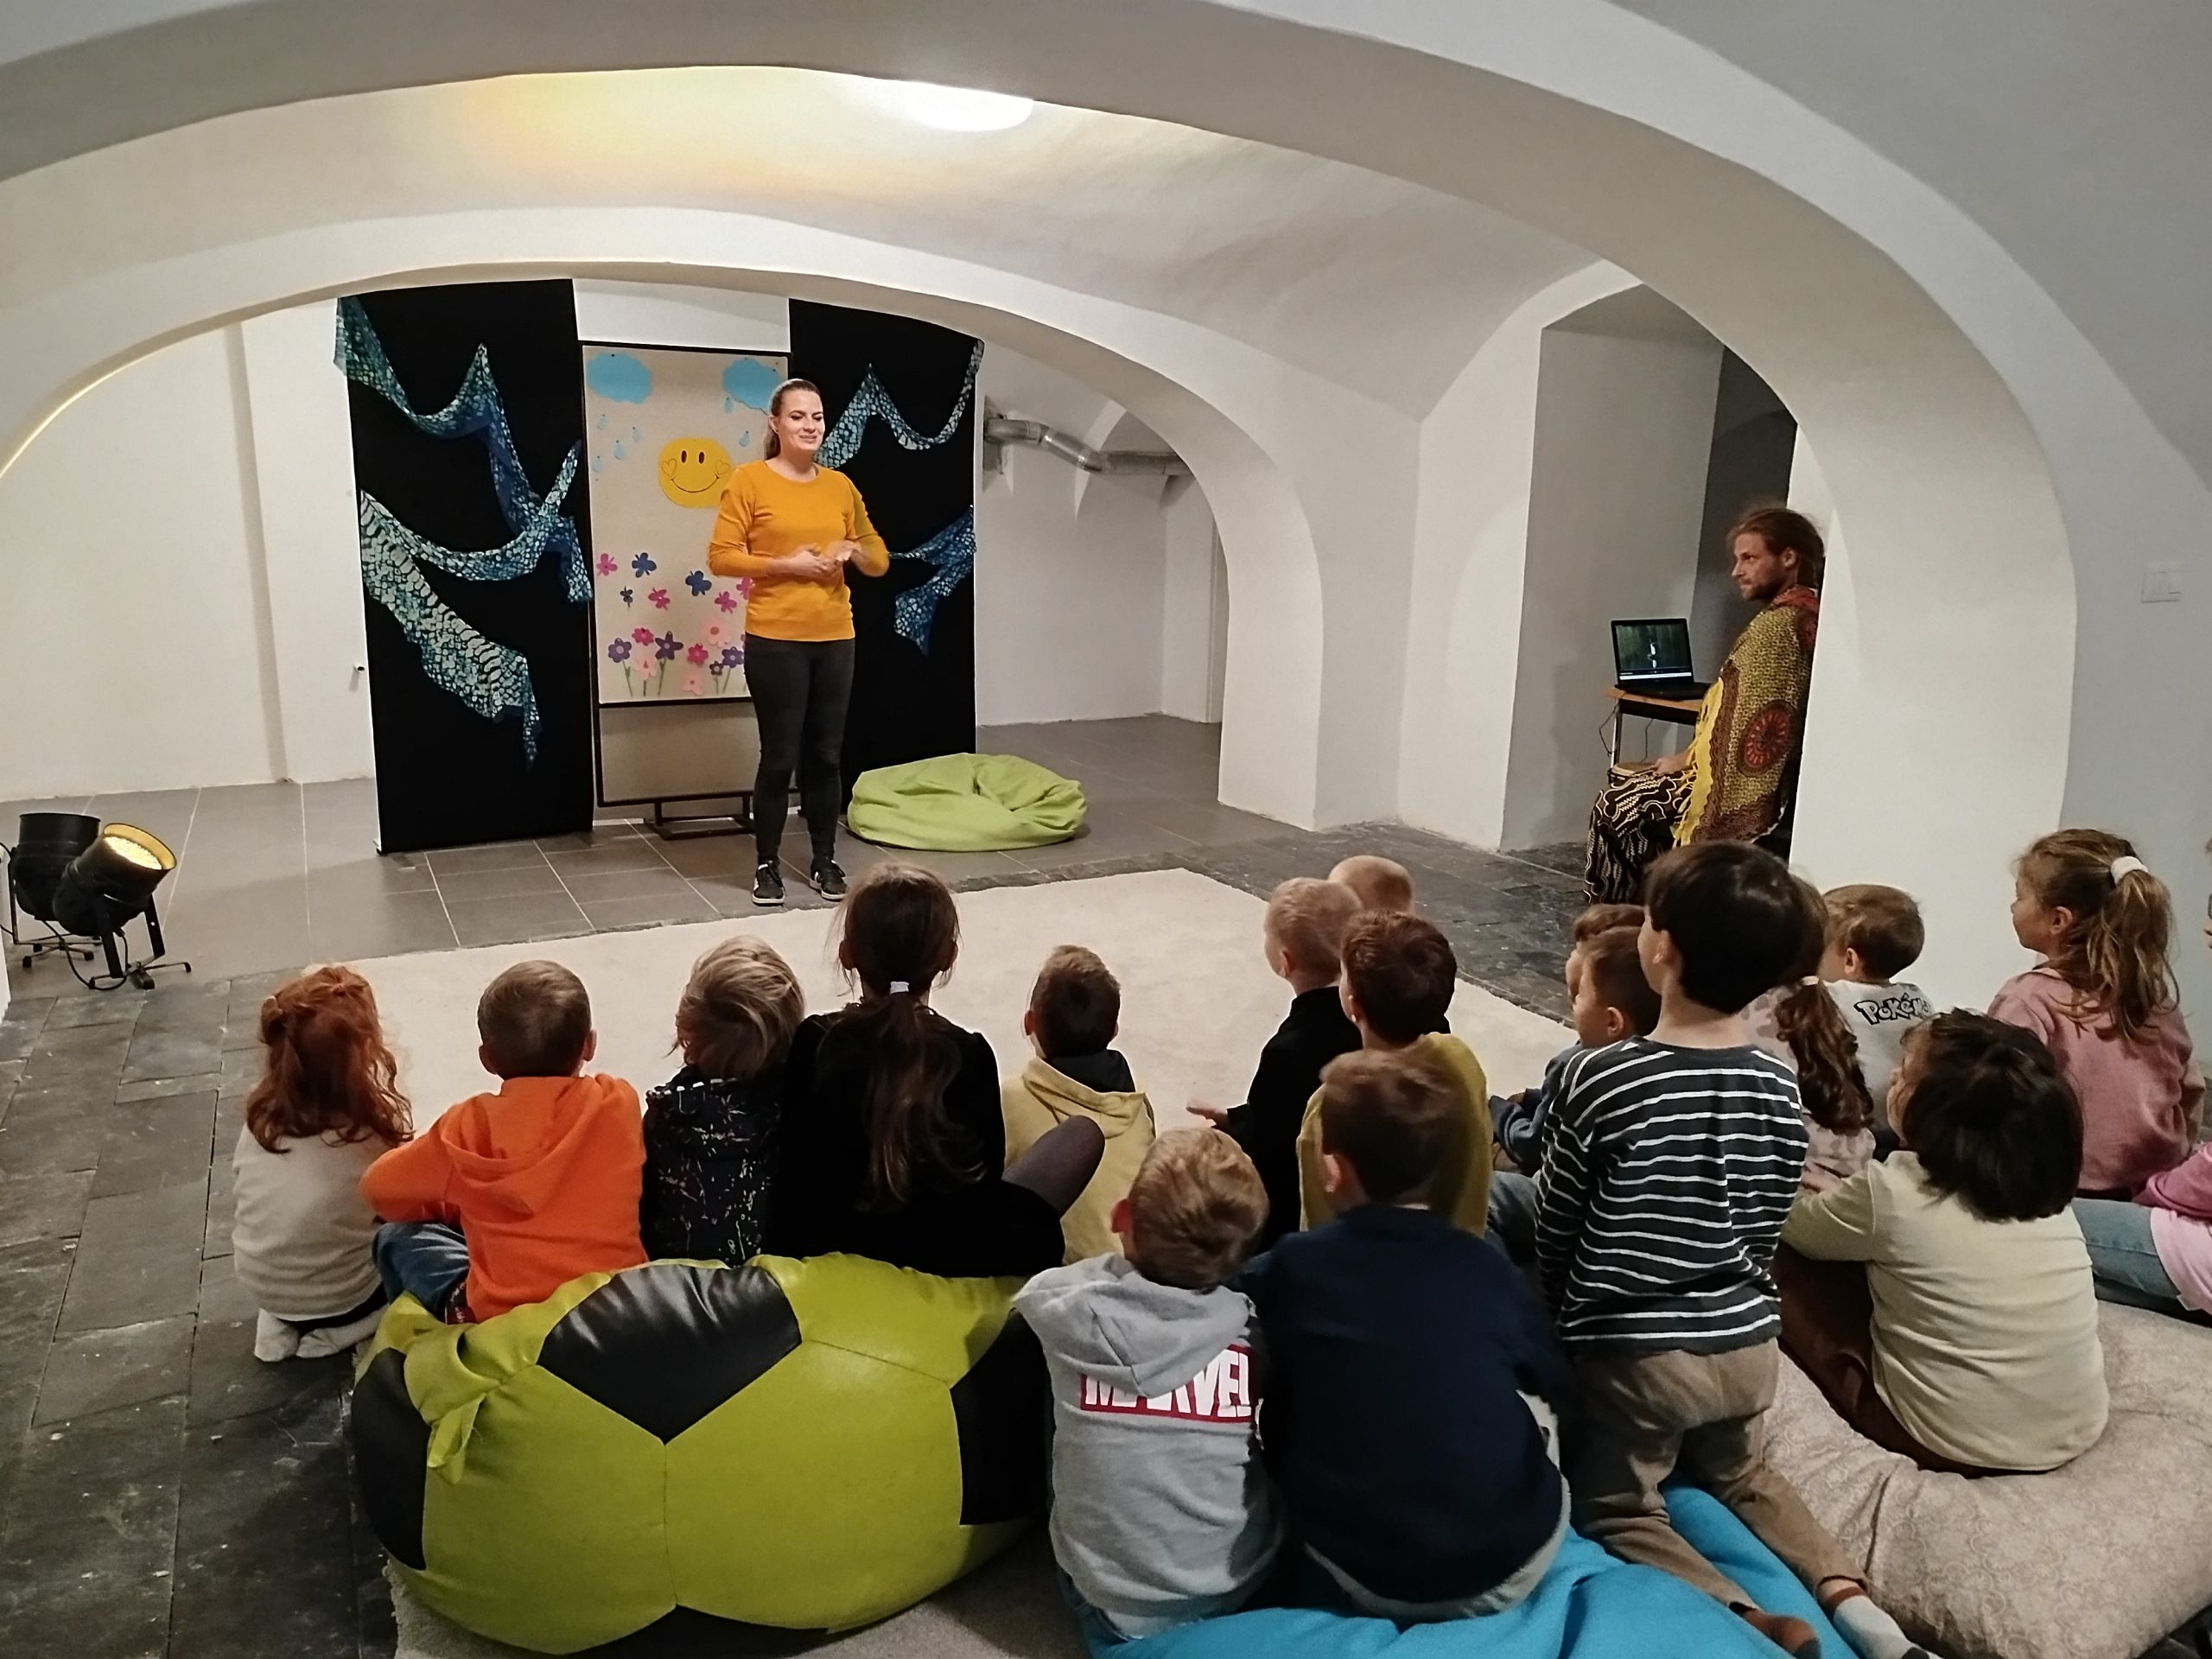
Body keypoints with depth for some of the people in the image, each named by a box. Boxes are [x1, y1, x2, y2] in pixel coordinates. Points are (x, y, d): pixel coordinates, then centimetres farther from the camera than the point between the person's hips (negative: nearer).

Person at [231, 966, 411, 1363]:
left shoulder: (261, 1113, -14)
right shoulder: (371, 1132, -28)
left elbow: (242, 1171, 5)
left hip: (259, 1285, 5)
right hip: (337, 1297, -4)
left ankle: (282, 1320, 12)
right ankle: (336, 1329, 4)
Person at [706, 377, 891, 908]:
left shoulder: (840, 485, 10)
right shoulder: (749, 480, -3)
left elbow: (879, 560, 16)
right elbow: (720, 557, -7)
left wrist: (852, 550, -5)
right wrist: (784, 564, -16)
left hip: (834, 640, 4)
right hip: (775, 640, -4)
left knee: (826, 756, 9)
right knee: (780, 757, 0)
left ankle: (824, 860, 21)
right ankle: (766, 865, 14)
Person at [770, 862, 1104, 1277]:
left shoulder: (812, 1043, -10)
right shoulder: (969, 1055, -13)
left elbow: (788, 1161, -1)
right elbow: (987, 1172, -2)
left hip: (822, 1250, 4)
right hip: (947, 1257, -3)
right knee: (1084, 1132, 11)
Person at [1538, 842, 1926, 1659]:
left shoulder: (1599, 1077, -21)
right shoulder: (1780, 1086, -6)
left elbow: (1553, 1232, -8)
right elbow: (1765, 1235, 5)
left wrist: (1562, 1320, 11)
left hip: (1634, 1349, -5)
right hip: (1747, 1340, 5)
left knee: (1618, 1505, 14)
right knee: (1740, 1473, 30)